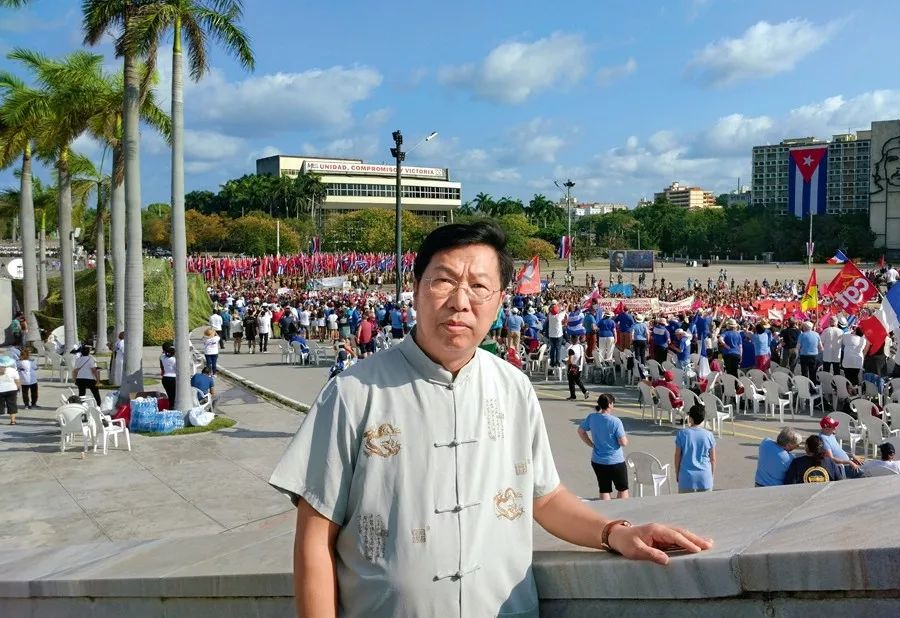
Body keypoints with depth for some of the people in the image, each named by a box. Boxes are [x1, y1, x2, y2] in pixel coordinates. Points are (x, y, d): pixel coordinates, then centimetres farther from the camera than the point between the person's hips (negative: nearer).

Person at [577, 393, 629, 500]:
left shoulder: (591, 417, -4)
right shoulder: (615, 422, -21)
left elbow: (580, 431, 10)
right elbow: (623, 442, -18)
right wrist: (626, 439, 3)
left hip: (597, 462, 5)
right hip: (615, 462, -5)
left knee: (604, 490, 13)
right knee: (622, 489, 16)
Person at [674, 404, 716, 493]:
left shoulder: (682, 434, -7)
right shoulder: (709, 435, -4)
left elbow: (677, 456, -1)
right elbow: (713, 459, 3)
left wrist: (677, 474, 11)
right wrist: (712, 475, 16)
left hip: (687, 477, -1)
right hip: (705, 477, 1)